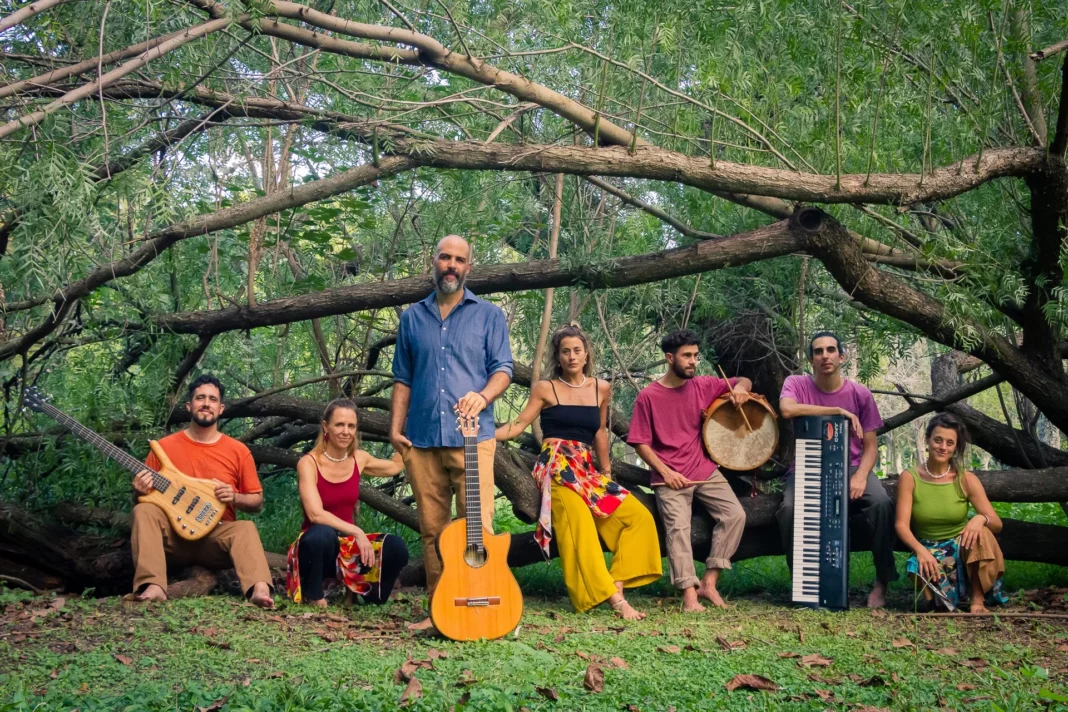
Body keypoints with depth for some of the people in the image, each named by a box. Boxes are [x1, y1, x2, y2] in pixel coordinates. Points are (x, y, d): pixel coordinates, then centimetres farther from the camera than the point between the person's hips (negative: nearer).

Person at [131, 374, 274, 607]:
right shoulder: (165, 446, 6)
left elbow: (257, 501, 11)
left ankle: (260, 590, -57)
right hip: (174, 536, 1)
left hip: (216, 536, 0)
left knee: (246, 529, -31)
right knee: (144, 511, -27)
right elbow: (142, 494, 12)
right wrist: (141, 490, -13)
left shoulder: (238, 451, 6)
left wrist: (235, 498, -12)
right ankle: (153, 586, -44)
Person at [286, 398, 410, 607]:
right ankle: (312, 594, -12)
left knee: (395, 547, -23)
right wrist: (356, 531, -30)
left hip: (347, 545, 4)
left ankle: (371, 597, 4)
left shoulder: (359, 459, 3)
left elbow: (396, 465, 24)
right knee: (324, 533, -40)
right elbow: (315, 514, -24)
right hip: (316, 543, -4)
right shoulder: (309, 463, -13)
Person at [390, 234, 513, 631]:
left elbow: (503, 369, 3)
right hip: (422, 439, 3)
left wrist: (483, 396, -19)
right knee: (432, 528, 5)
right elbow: (403, 378, 17)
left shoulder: (488, 315, 9)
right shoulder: (412, 318, 16)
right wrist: (395, 428, 6)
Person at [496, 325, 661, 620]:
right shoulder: (545, 389, 2)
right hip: (557, 468, -5)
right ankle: (614, 598, -26)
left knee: (639, 516, -9)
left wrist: (607, 473, 23)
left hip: (587, 471, 5)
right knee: (581, 529, -24)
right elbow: (519, 425, -1)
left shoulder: (601, 389, 13)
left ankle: (617, 584, -11)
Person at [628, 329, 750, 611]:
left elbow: (744, 383, 16)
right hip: (670, 477, -4)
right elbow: (641, 443, -3)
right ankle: (689, 594, -24)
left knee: (735, 514, -13)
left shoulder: (704, 385, 4)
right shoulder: (648, 396, -6)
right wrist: (666, 472, -14)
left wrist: (739, 388, -9)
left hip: (706, 471, 4)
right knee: (678, 526, -22)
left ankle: (709, 583, -7)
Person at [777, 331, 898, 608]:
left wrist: (860, 477, -20)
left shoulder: (860, 394, -1)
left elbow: (870, 446, 0)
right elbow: (787, 409, -29)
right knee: (789, 509, -31)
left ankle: (882, 582, -11)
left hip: (850, 468, 1)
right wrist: (837, 411, -27)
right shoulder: (796, 384, -4)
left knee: (881, 503, -29)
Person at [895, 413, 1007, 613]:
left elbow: (997, 523, -6)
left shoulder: (966, 479, -5)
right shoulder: (910, 478, -6)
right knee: (922, 569, -36)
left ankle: (978, 599, -16)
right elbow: (902, 525, -12)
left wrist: (981, 518, -31)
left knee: (981, 532, -33)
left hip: (963, 550, 1)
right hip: (929, 551, -1)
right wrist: (920, 550, -32)